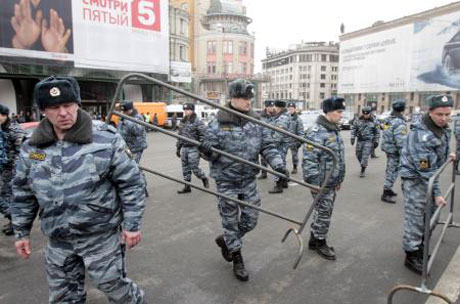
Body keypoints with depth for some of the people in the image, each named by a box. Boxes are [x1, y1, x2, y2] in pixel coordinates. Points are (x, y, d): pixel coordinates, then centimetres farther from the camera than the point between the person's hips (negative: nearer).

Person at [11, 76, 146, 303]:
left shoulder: (105, 138, -15)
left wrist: (132, 224, -11)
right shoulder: (32, 147, -1)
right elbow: (23, 193, 11)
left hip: (101, 235, -4)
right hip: (58, 240, 5)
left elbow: (130, 182, -11)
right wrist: (21, 232, 14)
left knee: (112, 284, 11)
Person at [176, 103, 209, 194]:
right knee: (185, 169, 9)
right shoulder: (182, 122, 12)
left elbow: (203, 136, -12)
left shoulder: (198, 122, -9)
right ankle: (187, 187, 19)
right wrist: (178, 148, 17)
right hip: (184, 148, 7)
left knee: (194, 168, -3)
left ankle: (204, 179, 23)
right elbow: (179, 136, 18)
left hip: (193, 148, -6)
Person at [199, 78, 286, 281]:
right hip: (226, 182, -4)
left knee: (250, 220, 13)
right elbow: (211, 153, -8)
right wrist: (207, 151, -32)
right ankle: (237, 260, 30)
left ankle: (226, 240, 41)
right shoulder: (218, 123, -11)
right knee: (231, 221, 9)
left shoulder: (256, 122, -1)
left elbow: (268, 146, 0)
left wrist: (277, 164, -17)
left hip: (249, 180, 4)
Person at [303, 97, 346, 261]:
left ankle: (314, 239, 33)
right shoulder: (316, 132, -20)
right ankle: (320, 242, 23)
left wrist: (339, 179, 20)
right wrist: (314, 182, -23)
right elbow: (309, 160, -24)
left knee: (322, 212, 18)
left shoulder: (334, 130, 11)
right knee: (324, 213, 4)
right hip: (321, 183, -9)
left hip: (332, 182, 9)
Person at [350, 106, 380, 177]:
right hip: (360, 140, 3)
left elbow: (377, 132, 4)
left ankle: (363, 170, 0)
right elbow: (354, 129, 7)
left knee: (365, 155, -9)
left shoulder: (374, 122, -4)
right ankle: (363, 166, 34)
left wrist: (376, 141, 1)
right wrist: (352, 138, -2)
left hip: (369, 141, -3)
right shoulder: (358, 120, 0)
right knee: (359, 155, 10)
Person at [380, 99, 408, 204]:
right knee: (392, 172, -2)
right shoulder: (400, 123, -22)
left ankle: (388, 189, 34)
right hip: (395, 151, -9)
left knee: (390, 170, 21)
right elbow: (401, 141, -25)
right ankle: (386, 194, 2)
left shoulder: (388, 120, 6)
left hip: (387, 148, 9)